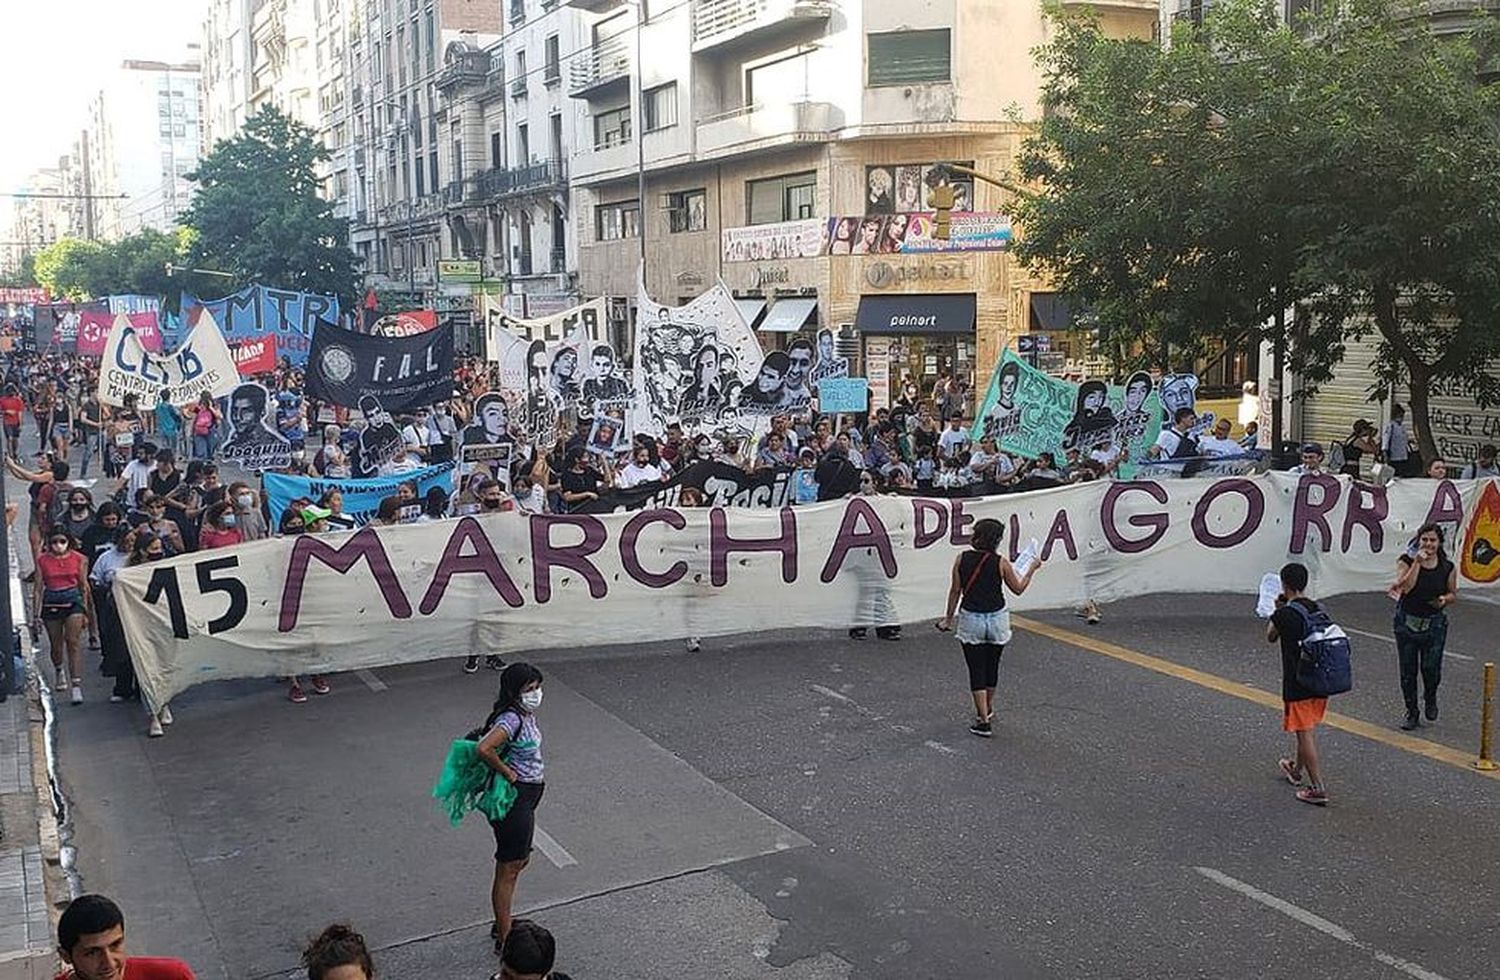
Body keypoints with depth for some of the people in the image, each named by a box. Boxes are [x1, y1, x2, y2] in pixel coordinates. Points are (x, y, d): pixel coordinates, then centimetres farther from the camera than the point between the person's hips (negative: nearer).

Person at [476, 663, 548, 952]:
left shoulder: (526, 714, 4)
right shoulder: (511, 719, -25)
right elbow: (484, 749, -39)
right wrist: (507, 773, -25)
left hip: (526, 797, 10)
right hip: (513, 800, -10)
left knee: (519, 860, 23)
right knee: (508, 869, 3)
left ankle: (503, 925, 40)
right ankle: (504, 939, 16)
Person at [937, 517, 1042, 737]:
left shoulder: (962, 559, -6)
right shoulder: (1001, 562, -10)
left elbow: (955, 591, 0)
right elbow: (1018, 589, 3)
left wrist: (948, 618, 11)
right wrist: (1032, 569, 17)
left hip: (970, 620, 0)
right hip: (996, 620, 0)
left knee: (977, 671, 2)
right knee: (992, 667, 20)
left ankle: (984, 721, -4)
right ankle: (988, 709, 39)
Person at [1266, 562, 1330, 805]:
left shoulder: (1285, 614, -17)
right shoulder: (1316, 609, 4)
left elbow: (1270, 637, 1)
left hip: (1297, 684, -7)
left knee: (1305, 733, -2)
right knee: (1307, 729, 23)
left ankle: (1318, 788, -4)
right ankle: (1297, 770, 43)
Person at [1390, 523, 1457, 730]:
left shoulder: (1447, 568, -2)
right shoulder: (1407, 561, -7)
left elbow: (1453, 595, 11)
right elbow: (1405, 587, -22)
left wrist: (1445, 599, -11)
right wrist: (1417, 563, -24)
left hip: (1434, 625, 0)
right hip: (1407, 622, 0)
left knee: (1431, 669, -6)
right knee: (1408, 672, 6)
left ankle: (1430, 698, 28)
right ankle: (1412, 714, 21)